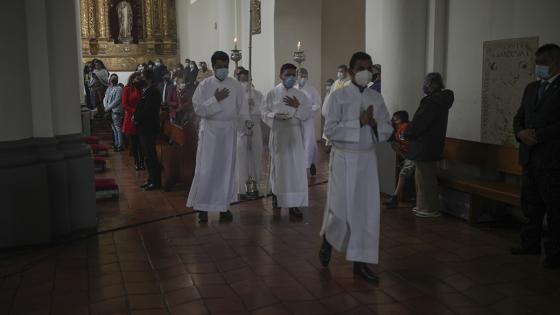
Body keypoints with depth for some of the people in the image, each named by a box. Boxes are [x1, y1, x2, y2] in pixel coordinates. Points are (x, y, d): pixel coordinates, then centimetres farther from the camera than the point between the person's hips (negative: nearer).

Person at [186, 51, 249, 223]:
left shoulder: (236, 86, 4)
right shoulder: (204, 85, -1)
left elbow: (242, 109, 4)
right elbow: (198, 108, -8)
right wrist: (215, 99, -15)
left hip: (229, 130, 2)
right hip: (210, 130, -2)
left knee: (227, 168, 7)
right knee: (206, 169, -2)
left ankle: (224, 206, 18)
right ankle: (202, 207, 10)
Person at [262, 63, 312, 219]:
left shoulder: (300, 95, 6)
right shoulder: (272, 93, 1)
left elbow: (308, 114, 4)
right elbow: (264, 113, 0)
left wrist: (298, 107, -12)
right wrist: (275, 115, -18)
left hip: (295, 135, 1)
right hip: (279, 134, -1)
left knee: (296, 168, -5)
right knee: (279, 166, 9)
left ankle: (294, 204, -2)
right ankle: (276, 194, 32)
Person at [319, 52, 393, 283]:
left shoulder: (376, 98, 8)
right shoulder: (338, 96, -6)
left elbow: (388, 128, 10)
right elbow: (330, 130, -14)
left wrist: (375, 125, -11)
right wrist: (359, 122, -20)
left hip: (368, 159, 5)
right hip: (344, 159, -4)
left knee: (367, 210, 4)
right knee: (340, 209, -2)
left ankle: (360, 262, 16)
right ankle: (327, 241, 31)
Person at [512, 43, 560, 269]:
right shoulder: (531, 88, 15)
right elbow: (519, 117, 16)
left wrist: (538, 135, -19)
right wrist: (521, 133, -4)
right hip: (529, 157, 7)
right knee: (530, 206, 15)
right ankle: (530, 244, 26)